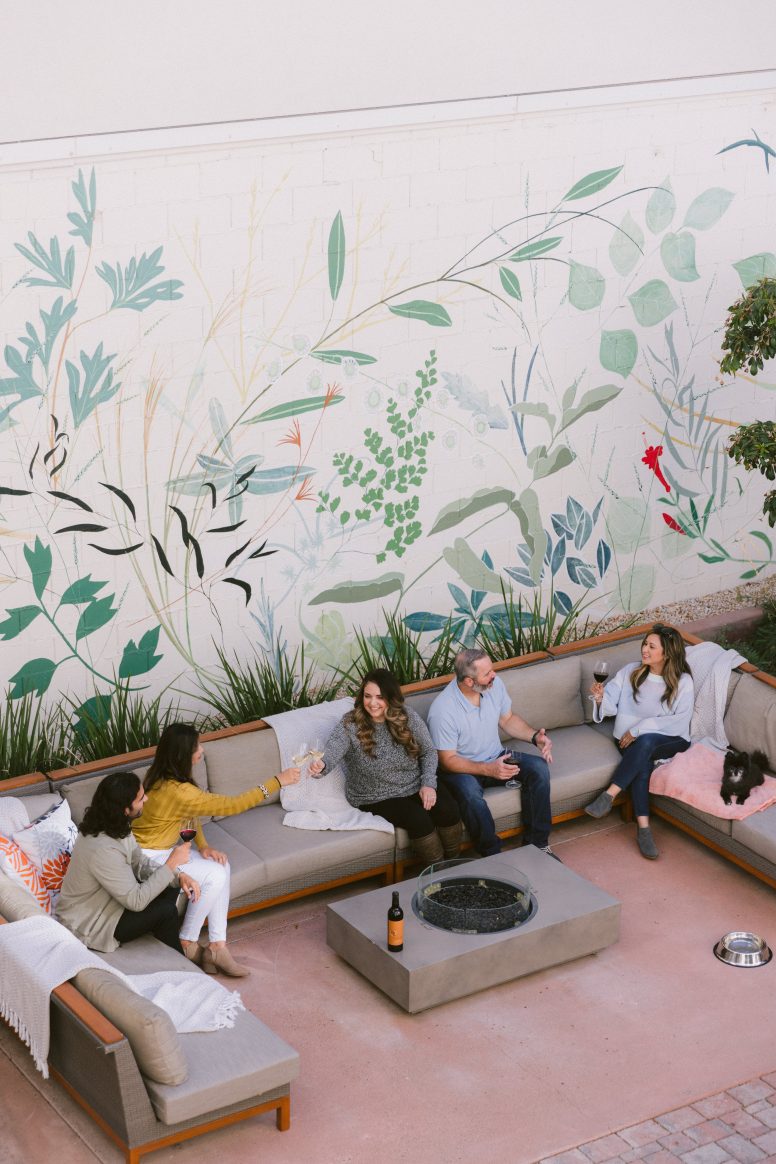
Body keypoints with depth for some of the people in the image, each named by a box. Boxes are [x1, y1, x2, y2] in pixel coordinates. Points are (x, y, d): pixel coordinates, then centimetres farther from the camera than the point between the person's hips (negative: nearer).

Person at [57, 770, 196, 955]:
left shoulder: (115, 826, -8)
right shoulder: (103, 849, -36)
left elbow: (139, 863, 4)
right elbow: (136, 901, -29)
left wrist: (178, 876, -12)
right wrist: (171, 863, -24)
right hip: (88, 926, -9)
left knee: (171, 888, 4)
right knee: (166, 911, -13)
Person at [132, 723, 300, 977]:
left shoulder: (165, 777, -1)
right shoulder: (176, 791, -30)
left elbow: (191, 813, 12)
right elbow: (230, 806, -29)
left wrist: (202, 846, -5)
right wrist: (277, 781, -26)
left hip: (162, 849, 9)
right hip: (148, 858, -9)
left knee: (221, 866, -6)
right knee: (214, 876, -19)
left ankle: (217, 947, -6)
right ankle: (187, 945, -2)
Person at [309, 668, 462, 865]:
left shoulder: (408, 717, -6)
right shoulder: (350, 725, -16)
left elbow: (429, 751, 3)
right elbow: (333, 750, -34)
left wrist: (429, 784, -11)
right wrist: (321, 764, -57)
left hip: (415, 787, 3)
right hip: (376, 797, -3)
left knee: (447, 810, -22)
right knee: (419, 819, -28)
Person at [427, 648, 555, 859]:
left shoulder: (494, 684, -10)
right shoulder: (443, 710, -27)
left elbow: (508, 719, 10)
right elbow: (447, 760, -20)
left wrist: (535, 736, -9)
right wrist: (489, 770, -32)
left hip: (496, 757, 6)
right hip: (461, 768, -6)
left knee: (538, 767, -19)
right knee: (471, 796, -38)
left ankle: (537, 843, -9)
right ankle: (493, 857, -19)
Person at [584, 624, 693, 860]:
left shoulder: (682, 681, -2)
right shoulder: (630, 672, 6)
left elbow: (680, 722, -11)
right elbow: (611, 705, 2)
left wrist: (640, 728, -17)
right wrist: (600, 698, -22)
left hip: (669, 741, -2)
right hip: (634, 740, 2)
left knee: (645, 742, -36)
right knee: (642, 762, -33)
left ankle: (608, 796, -34)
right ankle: (643, 827, -38)